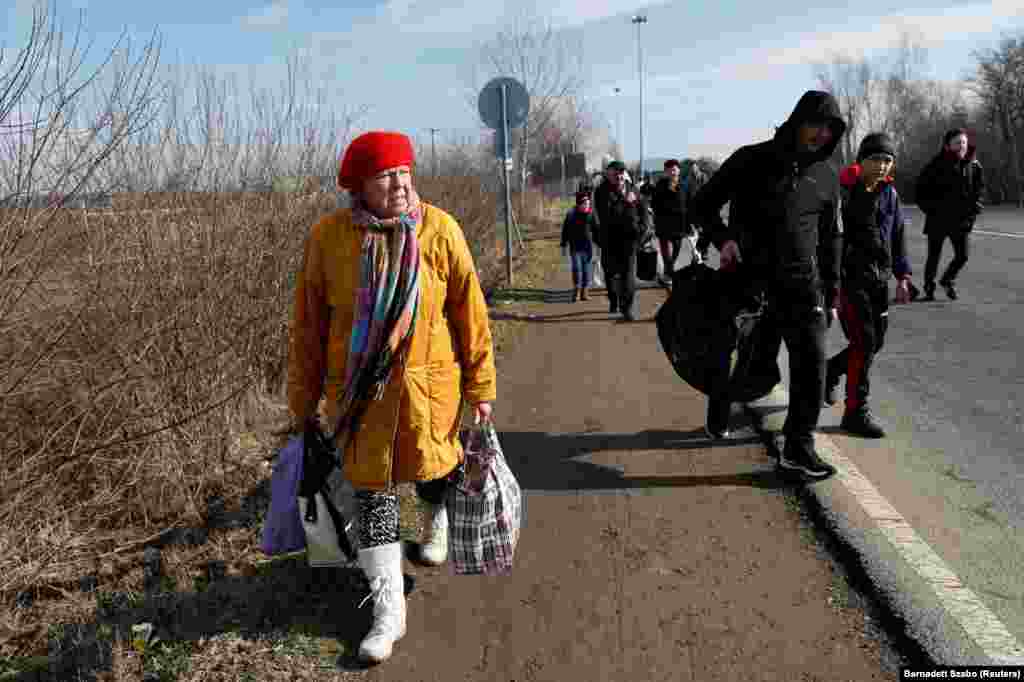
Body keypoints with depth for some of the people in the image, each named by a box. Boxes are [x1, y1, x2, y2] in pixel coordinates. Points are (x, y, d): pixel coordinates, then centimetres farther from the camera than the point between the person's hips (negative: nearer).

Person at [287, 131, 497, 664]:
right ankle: (389, 608, 23)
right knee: (371, 490, 6)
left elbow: (469, 311, -4)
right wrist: (303, 402, 5)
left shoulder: (439, 230, -11)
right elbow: (308, 324, 0)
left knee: (433, 470, 18)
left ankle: (440, 522, 56)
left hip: (428, 383, 0)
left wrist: (479, 386, -2)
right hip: (359, 389, 1)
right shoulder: (328, 236, -8)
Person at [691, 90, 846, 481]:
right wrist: (724, 238, -18)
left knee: (813, 359, -9)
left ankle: (798, 448, -1)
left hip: (801, 282, 3)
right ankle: (718, 419, 38)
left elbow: (830, 240, 15)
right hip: (747, 277, -2)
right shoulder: (752, 160, -3)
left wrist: (832, 295, 13)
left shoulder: (826, 178, 8)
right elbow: (702, 204, 1)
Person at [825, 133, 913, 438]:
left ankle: (832, 369, 38)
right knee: (864, 341, -9)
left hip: (878, 278, 7)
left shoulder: (890, 194, 8)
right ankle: (855, 411, 1)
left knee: (876, 341, 11)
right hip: (850, 277, -7)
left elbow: (898, 237, 15)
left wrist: (902, 276, 10)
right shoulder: (842, 191, -12)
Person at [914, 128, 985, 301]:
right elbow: (922, 189, -2)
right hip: (938, 219, -3)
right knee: (934, 256, 5)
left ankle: (948, 280, 25)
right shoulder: (936, 165, -9)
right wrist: (930, 208, -9)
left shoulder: (973, 165, 3)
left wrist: (974, 207, 2)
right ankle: (929, 288, 22)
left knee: (963, 255, -2)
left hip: (962, 220, 3)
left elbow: (979, 188, 14)